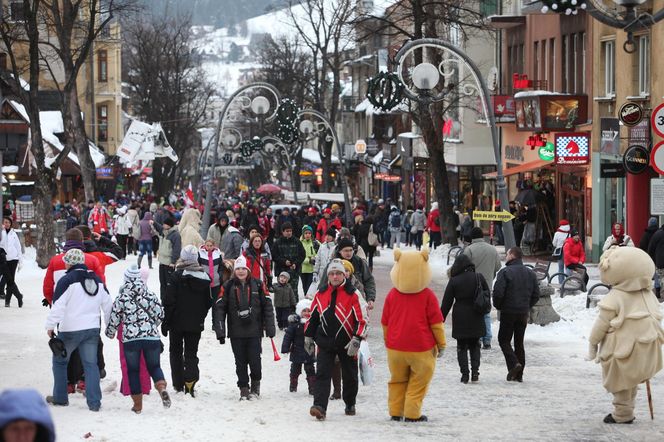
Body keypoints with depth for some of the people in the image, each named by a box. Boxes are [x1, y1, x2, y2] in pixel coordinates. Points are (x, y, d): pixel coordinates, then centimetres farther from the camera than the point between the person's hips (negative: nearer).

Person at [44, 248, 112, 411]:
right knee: (90, 364, 5)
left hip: (70, 329, -5)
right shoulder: (97, 280, 8)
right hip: (92, 329, 5)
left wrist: (50, 326, -9)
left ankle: (60, 397, 21)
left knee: (60, 361, 14)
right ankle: (94, 402, -3)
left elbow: (58, 306, -17)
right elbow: (108, 305, 13)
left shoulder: (66, 280, -12)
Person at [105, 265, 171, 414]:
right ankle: (162, 388, -16)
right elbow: (160, 315, 7)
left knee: (133, 371, 11)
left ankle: (138, 405, 12)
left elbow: (114, 320, 2)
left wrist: (110, 333, 22)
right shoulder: (150, 295, 2)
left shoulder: (121, 299, -3)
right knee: (154, 366, 15)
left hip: (130, 339, -2)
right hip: (152, 337, 2)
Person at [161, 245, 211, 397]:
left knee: (176, 352, 13)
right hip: (196, 324, 3)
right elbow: (207, 302, 8)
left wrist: (165, 322, -6)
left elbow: (169, 301, -13)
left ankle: (178, 384, 14)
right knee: (192, 353, 7)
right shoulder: (204, 277, 0)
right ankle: (190, 380, -14)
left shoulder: (177, 276, -13)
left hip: (177, 322, -3)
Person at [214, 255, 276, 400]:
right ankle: (244, 388, 13)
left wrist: (270, 328, -1)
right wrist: (220, 332, -7)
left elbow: (267, 306, 4)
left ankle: (255, 384, 21)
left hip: (254, 331, -1)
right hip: (236, 332, 1)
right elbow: (219, 308, 0)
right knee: (240, 361, 4)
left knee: (254, 360, -3)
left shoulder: (258, 285, 2)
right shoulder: (228, 287, 2)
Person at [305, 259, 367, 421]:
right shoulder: (321, 294, 5)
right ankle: (320, 407, -20)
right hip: (325, 342, 2)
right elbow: (313, 317, 15)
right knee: (322, 374, -12)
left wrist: (356, 340, -16)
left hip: (347, 343, -2)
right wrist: (308, 337, 14)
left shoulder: (352, 294, -7)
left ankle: (350, 404, 33)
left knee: (349, 376, 13)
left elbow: (361, 319, -8)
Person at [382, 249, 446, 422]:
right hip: (422, 349, -4)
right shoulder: (428, 295, -8)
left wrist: (387, 342, 22)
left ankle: (395, 412, 17)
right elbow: (436, 322, -4)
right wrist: (441, 343, 7)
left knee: (397, 381, 17)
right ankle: (412, 413, 0)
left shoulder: (392, 294, 1)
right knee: (418, 382, 5)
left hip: (395, 348, 4)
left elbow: (385, 323, 8)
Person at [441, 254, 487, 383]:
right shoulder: (479, 277, -2)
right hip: (476, 318, 2)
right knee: (474, 345, 15)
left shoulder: (454, 281, -8)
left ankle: (464, 373, 0)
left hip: (460, 319, -2)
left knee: (462, 347, 7)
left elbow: (446, 302, -4)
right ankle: (475, 370, 2)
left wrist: (441, 318, 5)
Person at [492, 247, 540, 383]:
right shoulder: (530, 273, 9)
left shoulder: (505, 272, -12)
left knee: (504, 340, 5)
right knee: (519, 342, 11)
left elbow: (498, 292, -18)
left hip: (508, 312, -6)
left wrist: (498, 306, 0)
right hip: (523, 313, 6)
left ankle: (514, 363, -16)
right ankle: (519, 374, 11)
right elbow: (536, 294, 10)